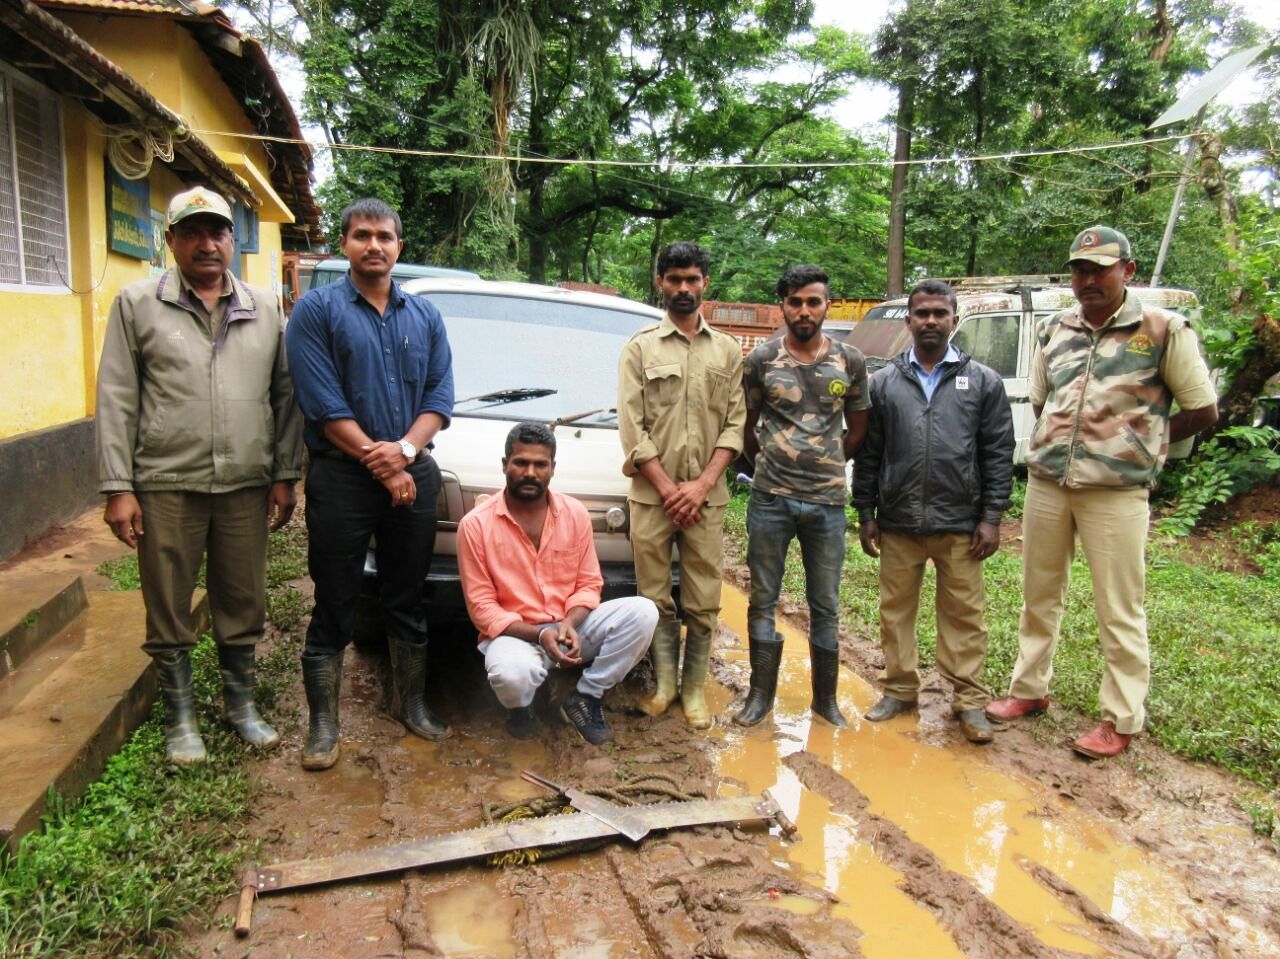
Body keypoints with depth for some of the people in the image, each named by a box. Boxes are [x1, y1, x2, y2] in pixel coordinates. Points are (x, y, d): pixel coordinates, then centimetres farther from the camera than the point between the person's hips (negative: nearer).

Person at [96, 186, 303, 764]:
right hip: (166, 486, -2)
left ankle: (240, 704, 31)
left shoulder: (266, 310, 8)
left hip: (246, 485, 2)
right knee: (169, 610, 8)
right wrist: (117, 487, -6)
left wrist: (284, 475, 4)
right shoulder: (138, 304, 2)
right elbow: (116, 401, 0)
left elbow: (285, 397, 9)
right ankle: (180, 719, 25)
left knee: (242, 605, 12)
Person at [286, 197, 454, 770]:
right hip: (341, 476, -4)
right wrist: (378, 462, -13)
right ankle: (323, 723, 15)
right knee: (335, 605, 3)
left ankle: (411, 703, 28)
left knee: (408, 599, 13)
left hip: (414, 472, 4)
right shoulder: (317, 310, -1)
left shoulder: (425, 316, 12)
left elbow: (440, 396, 5)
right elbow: (325, 405, -9)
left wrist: (405, 450, -12)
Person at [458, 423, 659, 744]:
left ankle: (585, 698, -4)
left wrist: (569, 624, -20)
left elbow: (589, 584, 2)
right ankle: (520, 708, 1)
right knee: (512, 673, -39)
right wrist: (538, 634, -23)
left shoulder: (576, 513, -2)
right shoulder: (476, 525, -11)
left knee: (642, 612, -20)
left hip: (571, 628, 4)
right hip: (514, 633, -3)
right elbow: (482, 607, -10)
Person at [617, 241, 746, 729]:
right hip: (651, 495, -1)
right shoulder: (639, 348, 4)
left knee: (704, 602, 4)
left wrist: (703, 483, -7)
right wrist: (667, 487, -9)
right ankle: (664, 681, 21)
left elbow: (735, 423, 4)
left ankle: (694, 686, 19)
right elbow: (632, 428, -2)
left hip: (706, 497, 1)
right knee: (656, 597, 6)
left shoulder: (727, 350, 10)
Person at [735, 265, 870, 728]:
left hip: (827, 502, 1)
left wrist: (827, 464, 9)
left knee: (825, 606, 10)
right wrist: (769, 464, 8)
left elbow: (857, 428, 13)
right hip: (770, 499, 0)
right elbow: (746, 427, 8)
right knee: (763, 600, 8)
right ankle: (761, 694, 22)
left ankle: (825, 698, 24)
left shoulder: (850, 361, 3)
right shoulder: (761, 359, -1)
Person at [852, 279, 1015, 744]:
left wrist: (992, 517, -3)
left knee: (964, 615, 4)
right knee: (895, 609, 10)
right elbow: (869, 453, 8)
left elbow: (998, 454, 3)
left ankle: (969, 700, 17)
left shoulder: (983, 381, 4)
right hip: (898, 523, 2)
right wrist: (866, 513, 5)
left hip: (961, 525, -1)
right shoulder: (884, 382, 7)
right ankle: (900, 689, 25)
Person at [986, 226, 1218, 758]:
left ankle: (1120, 720, 16)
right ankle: (1029, 689, 30)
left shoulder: (1163, 330, -5)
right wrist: (1060, 444, 6)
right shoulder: (1053, 331, 9)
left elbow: (1203, 410, 0)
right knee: (1039, 596, 15)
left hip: (1116, 494, -5)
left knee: (1119, 613, 3)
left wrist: (1138, 445, 0)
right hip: (1045, 483, 5)